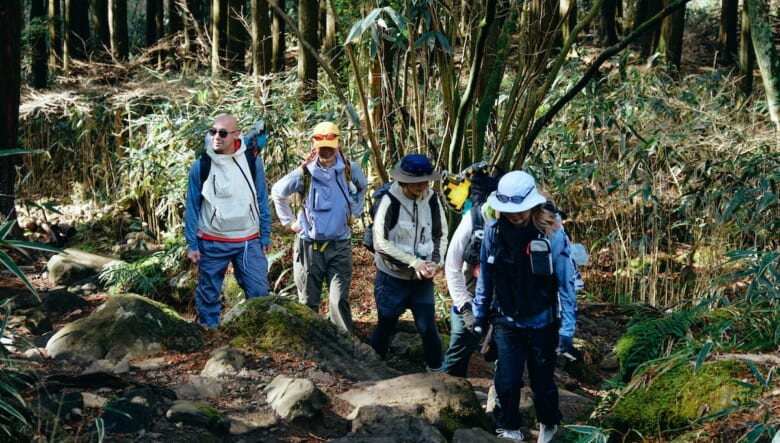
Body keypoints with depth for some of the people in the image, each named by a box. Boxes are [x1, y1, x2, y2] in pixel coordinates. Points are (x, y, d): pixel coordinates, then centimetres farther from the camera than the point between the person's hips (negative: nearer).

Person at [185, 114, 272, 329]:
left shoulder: (252, 162, -2)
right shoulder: (201, 166, -5)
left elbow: (262, 201, 6)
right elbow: (192, 207, 1)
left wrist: (265, 237, 5)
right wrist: (191, 244, -1)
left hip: (249, 241, 1)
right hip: (211, 244, 0)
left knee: (259, 292, -2)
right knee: (209, 294, 8)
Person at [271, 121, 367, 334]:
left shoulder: (349, 170, -4)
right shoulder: (305, 173, -10)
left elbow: (362, 187, 20)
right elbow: (277, 192, 5)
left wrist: (354, 213, 14)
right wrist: (289, 221, 4)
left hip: (340, 245, 1)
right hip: (309, 244, 0)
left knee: (339, 301, -6)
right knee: (308, 302, 10)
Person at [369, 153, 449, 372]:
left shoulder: (432, 200, -6)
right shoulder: (390, 201, -18)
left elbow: (441, 235, 6)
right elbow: (381, 243, -18)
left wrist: (435, 263, -10)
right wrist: (414, 262, -21)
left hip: (422, 278, 3)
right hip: (392, 276, -3)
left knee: (428, 327, 2)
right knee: (385, 327, 11)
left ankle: (436, 371, 20)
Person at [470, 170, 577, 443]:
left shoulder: (552, 234, -19)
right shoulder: (494, 232, -11)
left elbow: (565, 283, -14)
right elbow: (485, 276, 2)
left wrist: (567, 327, -14)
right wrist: (479, 314, 8)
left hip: (542, 322, -2)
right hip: (506, 321, 2)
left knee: (542, 379, 13)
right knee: (507, 379, 2)